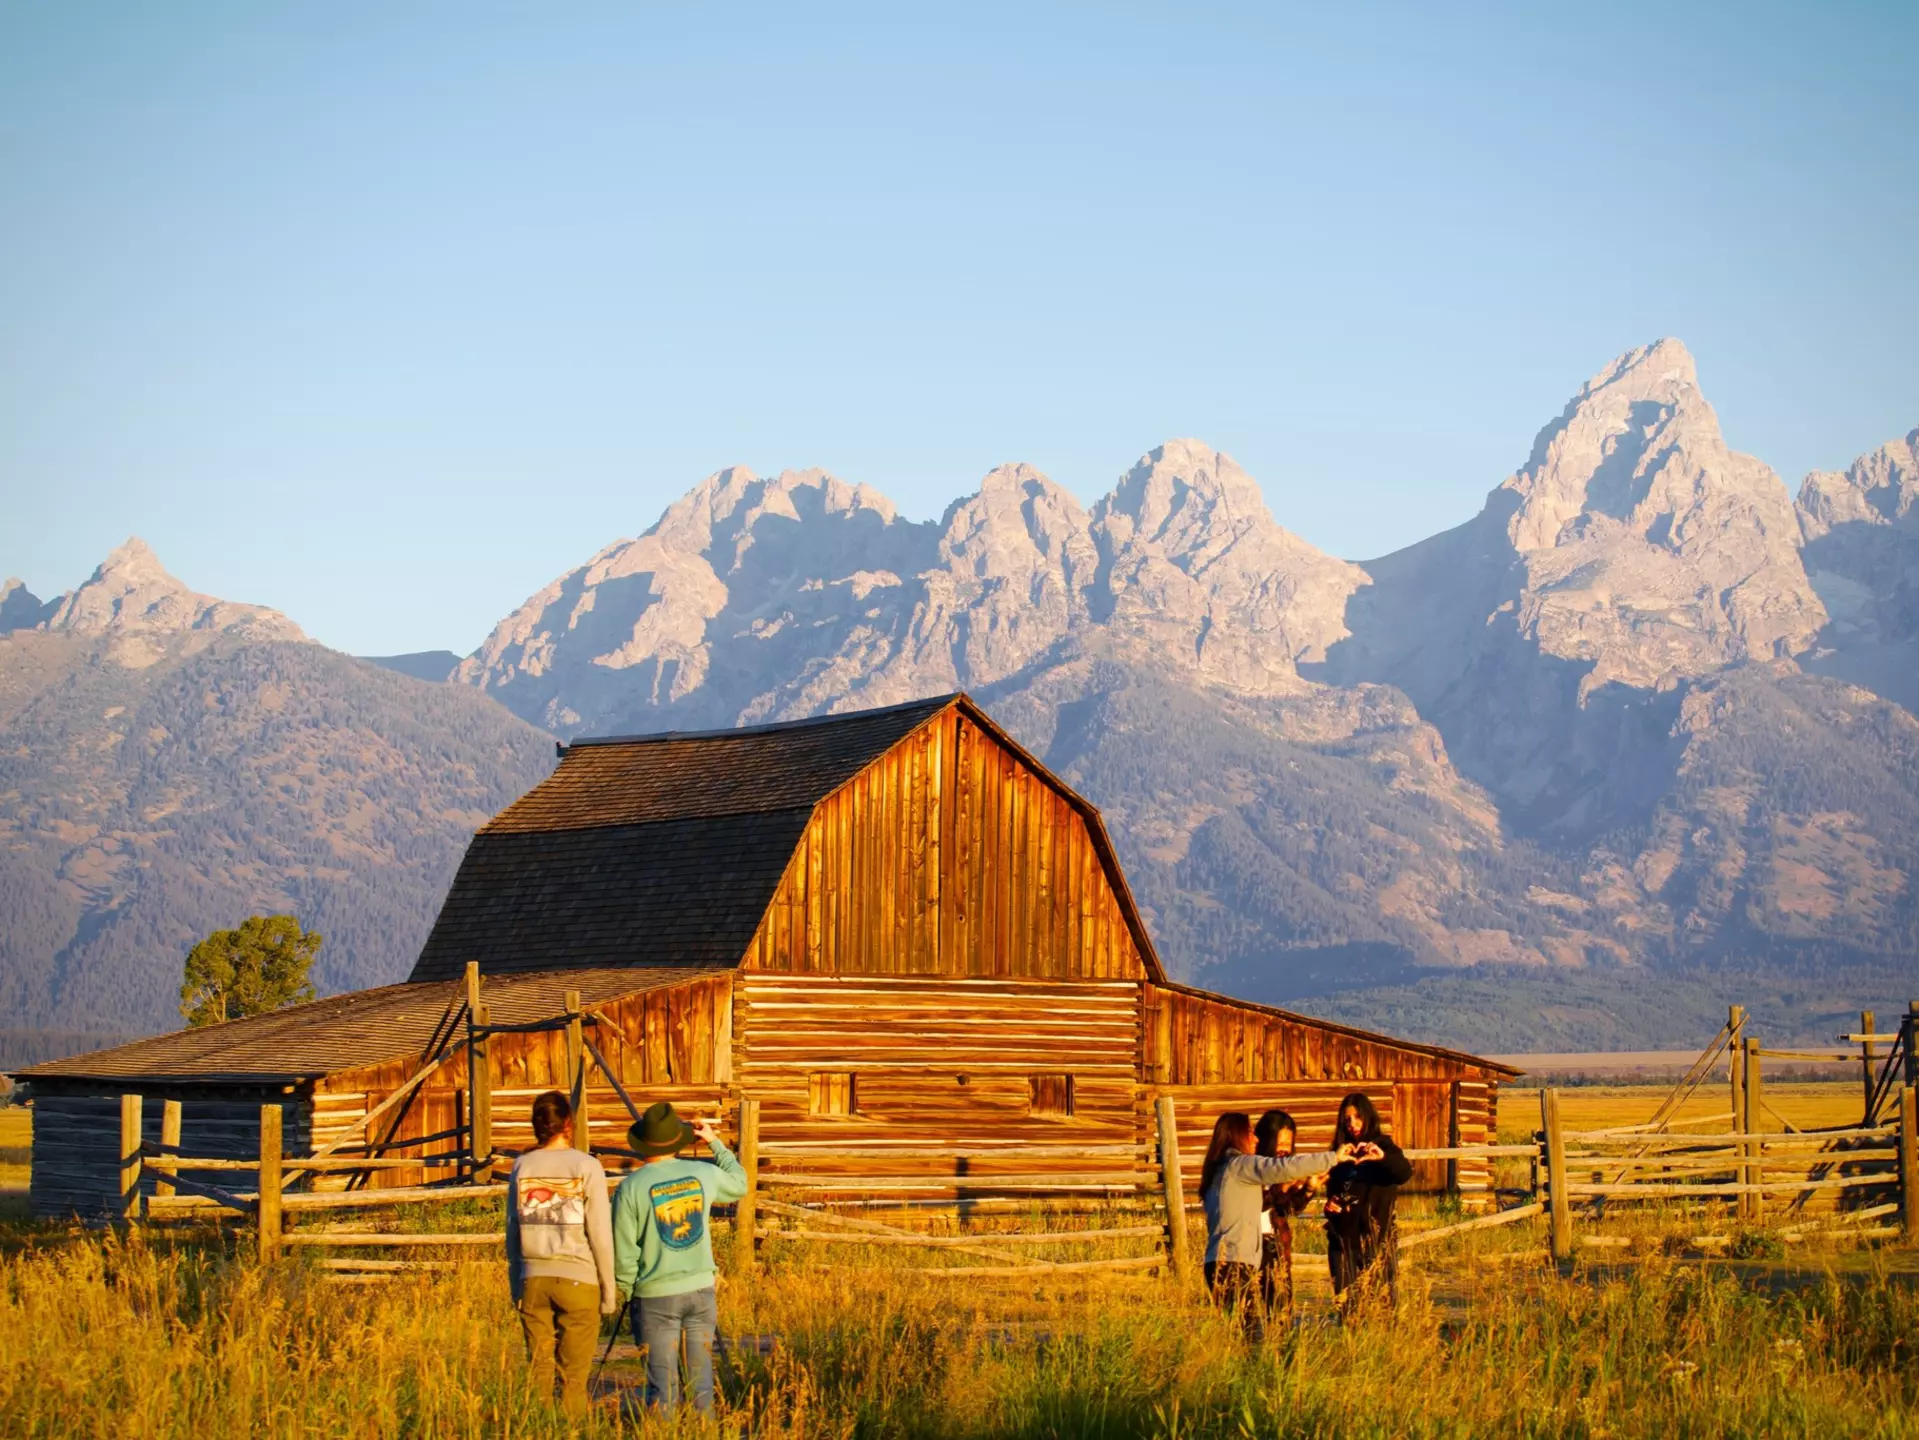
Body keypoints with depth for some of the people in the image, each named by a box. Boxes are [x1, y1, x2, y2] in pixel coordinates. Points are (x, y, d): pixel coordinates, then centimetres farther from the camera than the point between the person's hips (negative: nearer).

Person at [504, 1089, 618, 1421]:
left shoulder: (522, 1167, 3)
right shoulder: (586, 1167, -7)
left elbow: (512, 1233, 8)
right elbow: (600, 1235, -6)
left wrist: (515, 1287, 17)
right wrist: (609, 1290, 2)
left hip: (533, 1279, 3)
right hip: (577, 1280, -3)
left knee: (538, 1370, 9)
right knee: (574, 1376, 2)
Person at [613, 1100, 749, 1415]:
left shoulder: (631, 1187, -11)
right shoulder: (702, 1174, -2)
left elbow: (623, 1251, -8)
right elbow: (739, 1184, 21)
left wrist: (627, 1289, 7)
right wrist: (715, 1143, 25)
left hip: (656, 1295, -3)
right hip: (701, 1289, 3)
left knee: (663, 1383, 2)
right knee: (702, 1377, 11)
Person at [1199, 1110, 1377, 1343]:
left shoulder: (1219, 1169, 22)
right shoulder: (1239, 1165, -5)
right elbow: (1284, 1167, -16)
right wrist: (1333, 1157, -10)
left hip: (1218, 1262, 9)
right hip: (1235, 1263, -9)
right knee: (1253, 1334, -15)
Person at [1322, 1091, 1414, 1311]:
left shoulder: (1383, 1146, 1)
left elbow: (1405, 1173, -19)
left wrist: (1382, 1157, -38)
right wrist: (1330, 1203, 4)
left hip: (1374, 1237, -4)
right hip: (1344, 1237, 4)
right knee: (1347, 1301, 0)